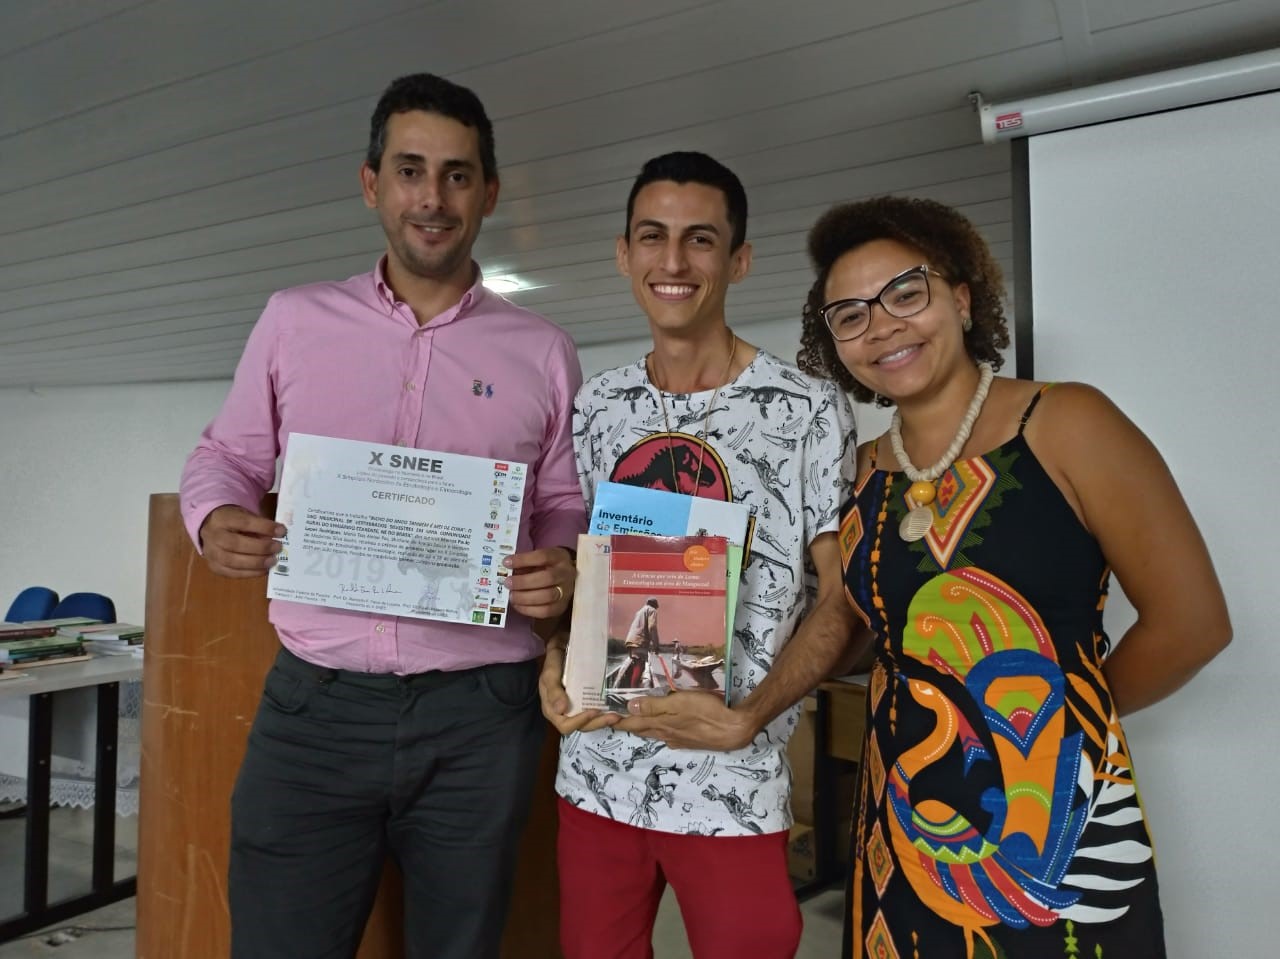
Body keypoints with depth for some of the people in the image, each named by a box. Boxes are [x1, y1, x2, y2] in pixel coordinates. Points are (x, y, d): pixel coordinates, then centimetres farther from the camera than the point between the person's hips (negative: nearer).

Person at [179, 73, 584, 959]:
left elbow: (567, 508, 9)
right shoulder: (296, 320, 6)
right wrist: (215, 518, -8)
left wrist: (564, 571, -12)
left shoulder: (542, 352, 4)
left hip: (480, 718, 0)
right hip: (315, 705, 1)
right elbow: (227, 455, 13)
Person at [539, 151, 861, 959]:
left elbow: (842, 598, -7)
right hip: (596, 768, 4)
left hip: (733, 785, -4)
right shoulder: (597, 406, 5)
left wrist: (745, 718, -18)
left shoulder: (809, 409, -8)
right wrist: (556, 665, -5)